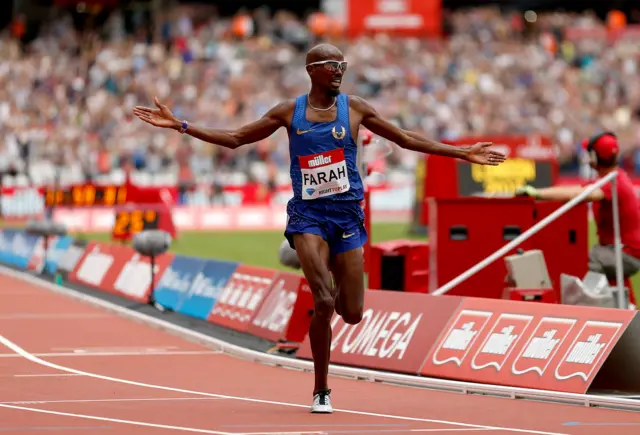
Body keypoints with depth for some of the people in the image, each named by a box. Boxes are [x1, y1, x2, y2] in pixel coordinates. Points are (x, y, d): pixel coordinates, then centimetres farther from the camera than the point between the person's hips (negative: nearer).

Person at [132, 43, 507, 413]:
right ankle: (321, 392, -4)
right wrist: (181, 126, 3)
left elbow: (406, 140, 12)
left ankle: (333, 295, 37)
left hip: (347, 214, 2)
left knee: (352, 314, -2)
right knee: (324, 303, -18)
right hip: (307, 215, -2)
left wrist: (463, 153, 10)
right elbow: (235, 139, 9)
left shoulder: (354, 108, 6)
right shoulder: (290, 112, 4)